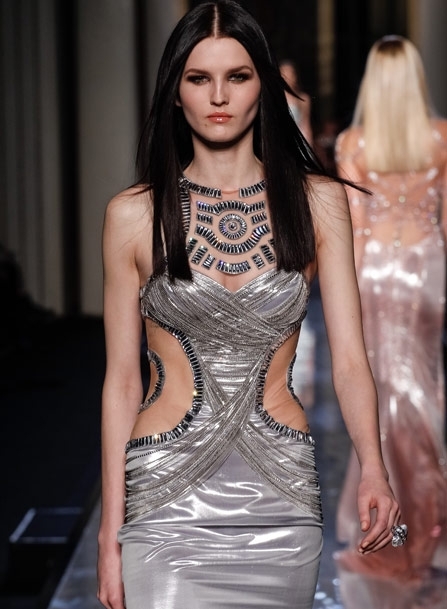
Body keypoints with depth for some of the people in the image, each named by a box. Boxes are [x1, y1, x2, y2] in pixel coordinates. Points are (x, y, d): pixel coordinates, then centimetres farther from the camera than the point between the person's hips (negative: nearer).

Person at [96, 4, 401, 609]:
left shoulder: (317, 202, 1)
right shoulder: (134, 214, -1)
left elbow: (349, 360, -4)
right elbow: (121, 377, 1)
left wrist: (373, 471, -21)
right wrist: (110, 526, -2)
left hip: (281, 492, 1)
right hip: (168, 494, -1)